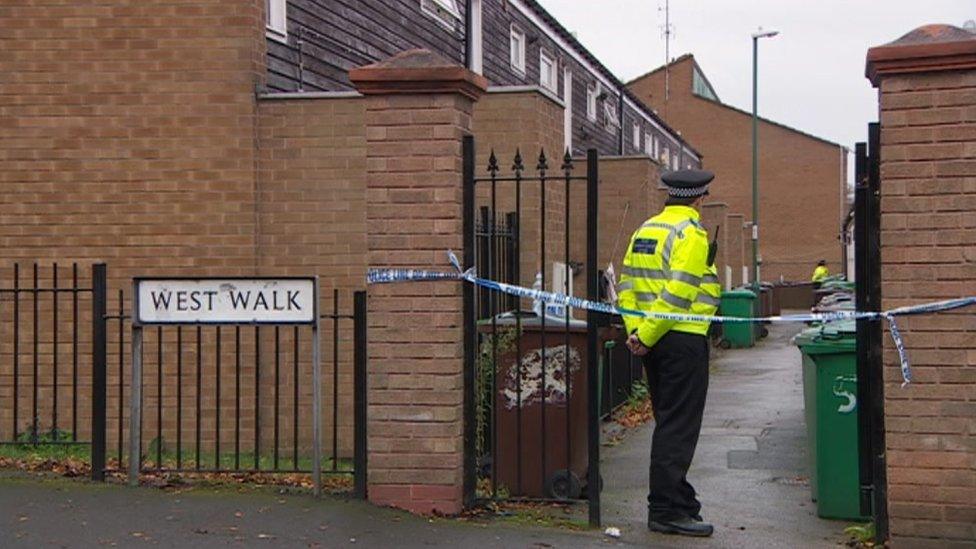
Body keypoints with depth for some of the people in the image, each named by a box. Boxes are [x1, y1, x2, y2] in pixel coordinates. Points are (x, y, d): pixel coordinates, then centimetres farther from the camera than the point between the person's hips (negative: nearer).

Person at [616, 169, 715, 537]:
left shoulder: (645, 230, 14)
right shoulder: (691, 233, -12)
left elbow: (626, 285, 10)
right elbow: (678, 293, -20)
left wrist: (635, 330, 5)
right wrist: (647, 335, -16)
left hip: (653, 342, 8)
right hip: (682, 340, -8)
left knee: (668, 424, 17)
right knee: (678, 428, -3)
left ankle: (678, 500, 26)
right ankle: (667, 510, -1)